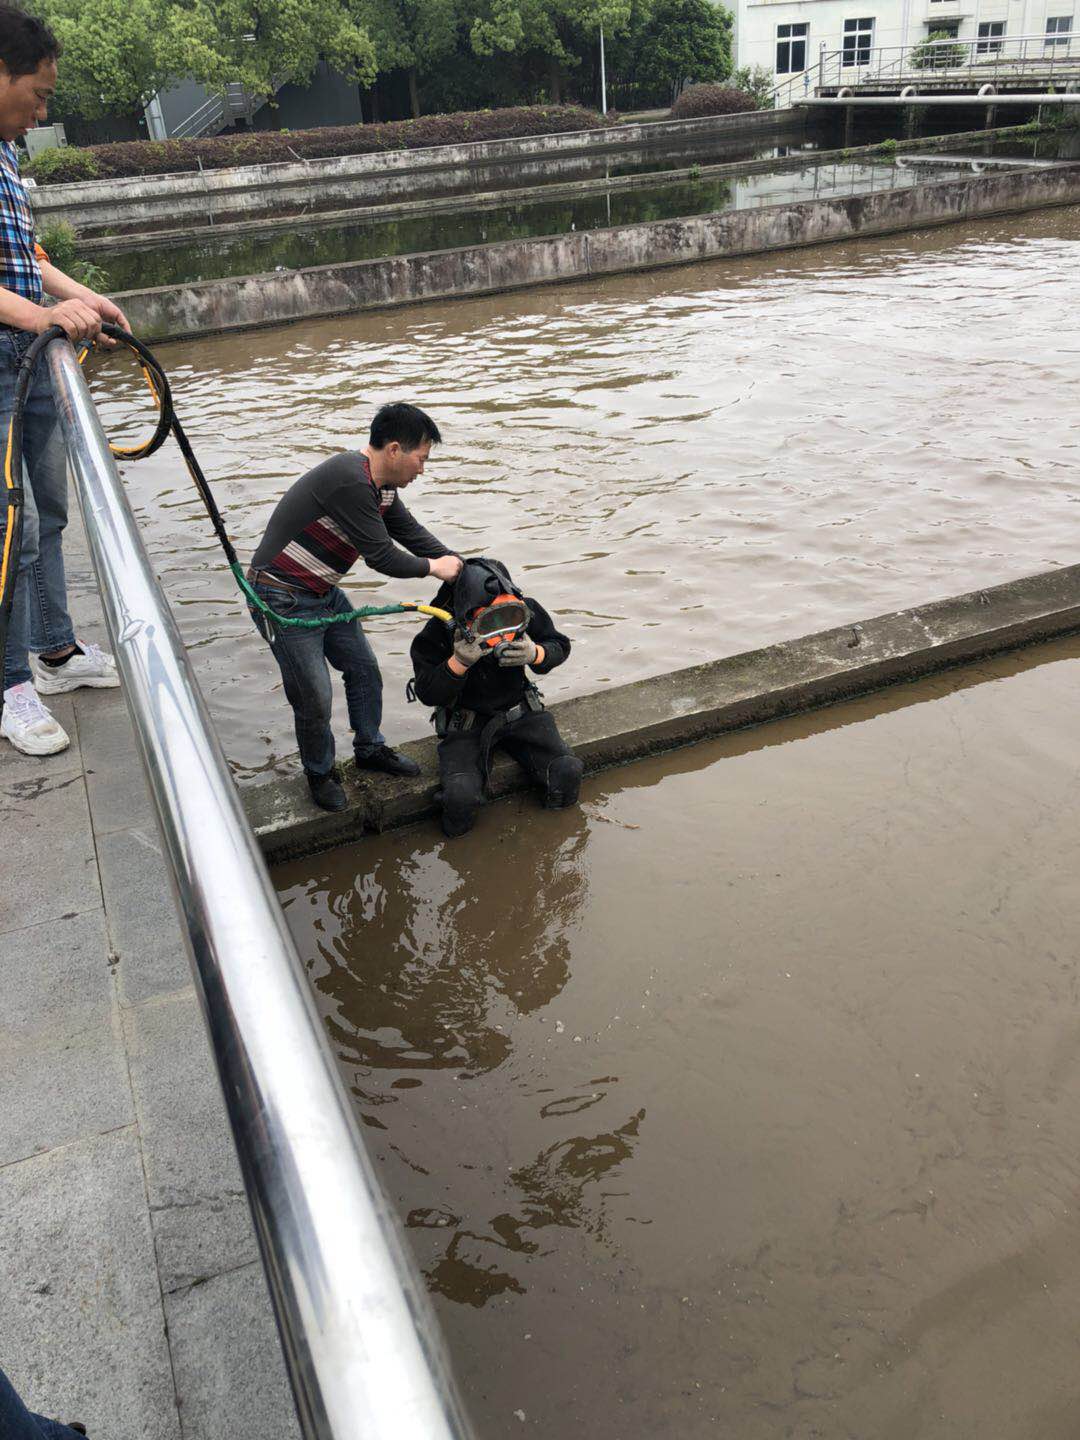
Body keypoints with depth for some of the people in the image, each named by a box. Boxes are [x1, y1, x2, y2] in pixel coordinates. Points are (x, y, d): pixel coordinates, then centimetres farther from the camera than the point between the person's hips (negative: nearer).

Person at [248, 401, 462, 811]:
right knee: (315, 698, -1)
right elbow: (380, 556, -25)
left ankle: (370, 748, 37)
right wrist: (434, 567, -9)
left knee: (364, 669, 17)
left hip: (324, 593, 10)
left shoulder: (382, 486, 2)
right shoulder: (350, 481, -29)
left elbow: (411, 532, 14)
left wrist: (461, 568, 8)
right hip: (283, 600, -10)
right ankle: (319, 774, 23)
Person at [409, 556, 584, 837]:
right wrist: (459, 662, -32)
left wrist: (535, 654, -21)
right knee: (461, 797, -27)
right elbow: (427, 693, -14)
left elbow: (559, 646, 3)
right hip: (466, 722, -3)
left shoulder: (525, 611, -12)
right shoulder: (438, 633, -20)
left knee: (568, 772, -17)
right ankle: (457, 834, 9)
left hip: (519, 710, 3)